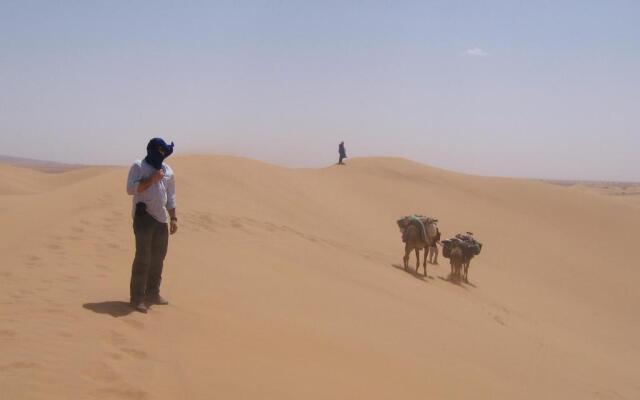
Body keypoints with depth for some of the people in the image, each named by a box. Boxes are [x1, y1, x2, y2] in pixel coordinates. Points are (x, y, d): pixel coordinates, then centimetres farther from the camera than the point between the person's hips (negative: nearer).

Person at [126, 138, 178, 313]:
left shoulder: (167, 170, 14)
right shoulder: (138, 166, -3)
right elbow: (131, 189, -15)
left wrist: (173, 218, 15)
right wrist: (151, 179, -17)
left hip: (162, 219, 6)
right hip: (144, 216, -6)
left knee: (158, 258, 9)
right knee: (143, 257, -10)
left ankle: (152, 293, 20)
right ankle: (137, 298, -8)